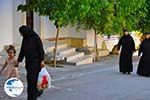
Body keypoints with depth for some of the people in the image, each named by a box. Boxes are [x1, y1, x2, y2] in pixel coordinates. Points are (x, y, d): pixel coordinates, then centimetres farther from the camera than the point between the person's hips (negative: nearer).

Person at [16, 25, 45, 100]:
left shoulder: (36, 38, -9)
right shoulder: (25, 39, 11)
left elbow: (41, 50, -11)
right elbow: (22, 51, 18)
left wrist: (42, 60, -17)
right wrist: (19, 60, 20)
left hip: (35, 62, -7)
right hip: (28, 62, 7)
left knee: (32, 78, -10)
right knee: (30, 79, 7)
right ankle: (37, 91, 26)